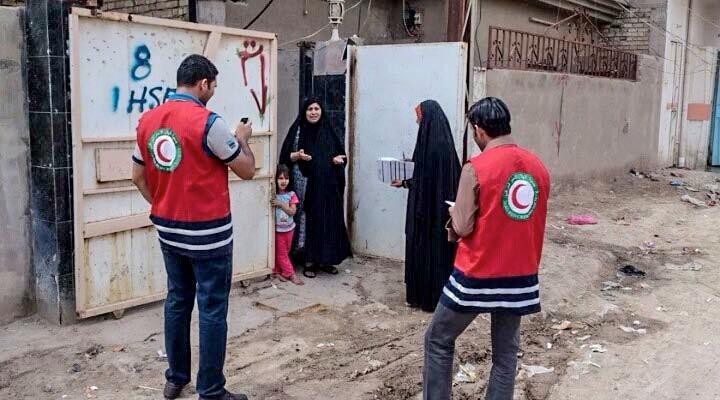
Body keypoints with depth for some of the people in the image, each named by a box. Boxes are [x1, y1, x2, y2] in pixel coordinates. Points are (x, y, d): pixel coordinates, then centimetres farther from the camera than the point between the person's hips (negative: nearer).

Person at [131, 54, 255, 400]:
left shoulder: (147, 121, 4)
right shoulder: (208, 122, -17)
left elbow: (138, 176, 12)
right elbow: (247, 171, -9)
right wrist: (242, 138, 7)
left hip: (169, 231, 7)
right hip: (208, 233, -7)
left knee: (177, 302, 18)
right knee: (212, 310, 2)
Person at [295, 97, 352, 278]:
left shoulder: (329, 131, 5)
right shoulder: (300, 132, -2)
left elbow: (341, 153, 10)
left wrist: (339, 159, -12)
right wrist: (300, 158, -22)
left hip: (330, 184, 3)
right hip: (310, 185, -3)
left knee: (331, 220, 6)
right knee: (312, 221, 0)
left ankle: (326, 260, 19)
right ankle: (311, 261, 10)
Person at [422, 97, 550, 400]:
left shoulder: (477, 167, -15)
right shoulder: (538, 167, 3)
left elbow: (462, 227, -13)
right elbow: (534, 221, 12)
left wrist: (454, 214, 8)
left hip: (478, 276, -5)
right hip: (520, 277, 5)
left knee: (439, 340, 13)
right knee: (506, 353, 15)